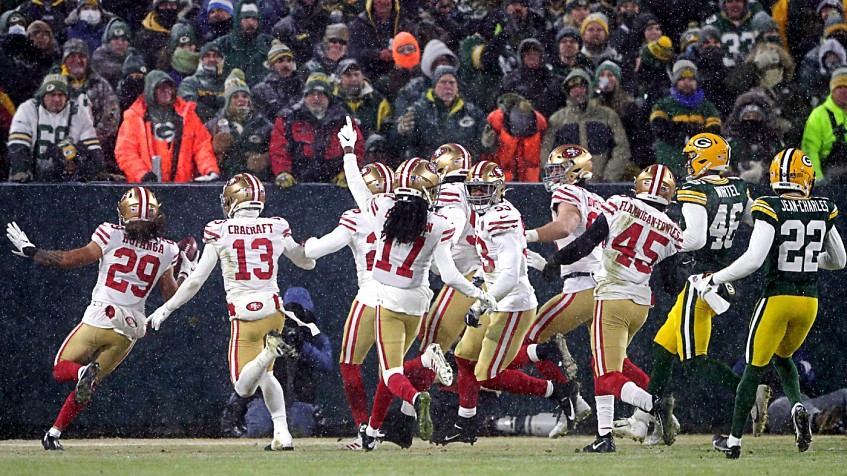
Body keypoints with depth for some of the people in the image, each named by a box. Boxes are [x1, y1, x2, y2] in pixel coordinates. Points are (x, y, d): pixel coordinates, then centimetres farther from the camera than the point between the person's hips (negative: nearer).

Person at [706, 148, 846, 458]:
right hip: (809, 301, 4)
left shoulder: (771, 210, -12)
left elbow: (753, 260, -21)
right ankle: (798, 407, -3)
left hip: (777, 299, -4)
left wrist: (714, 279, -9)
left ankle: (734, 441, 14)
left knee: (754, 367, 8)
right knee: (783, 358, 26)